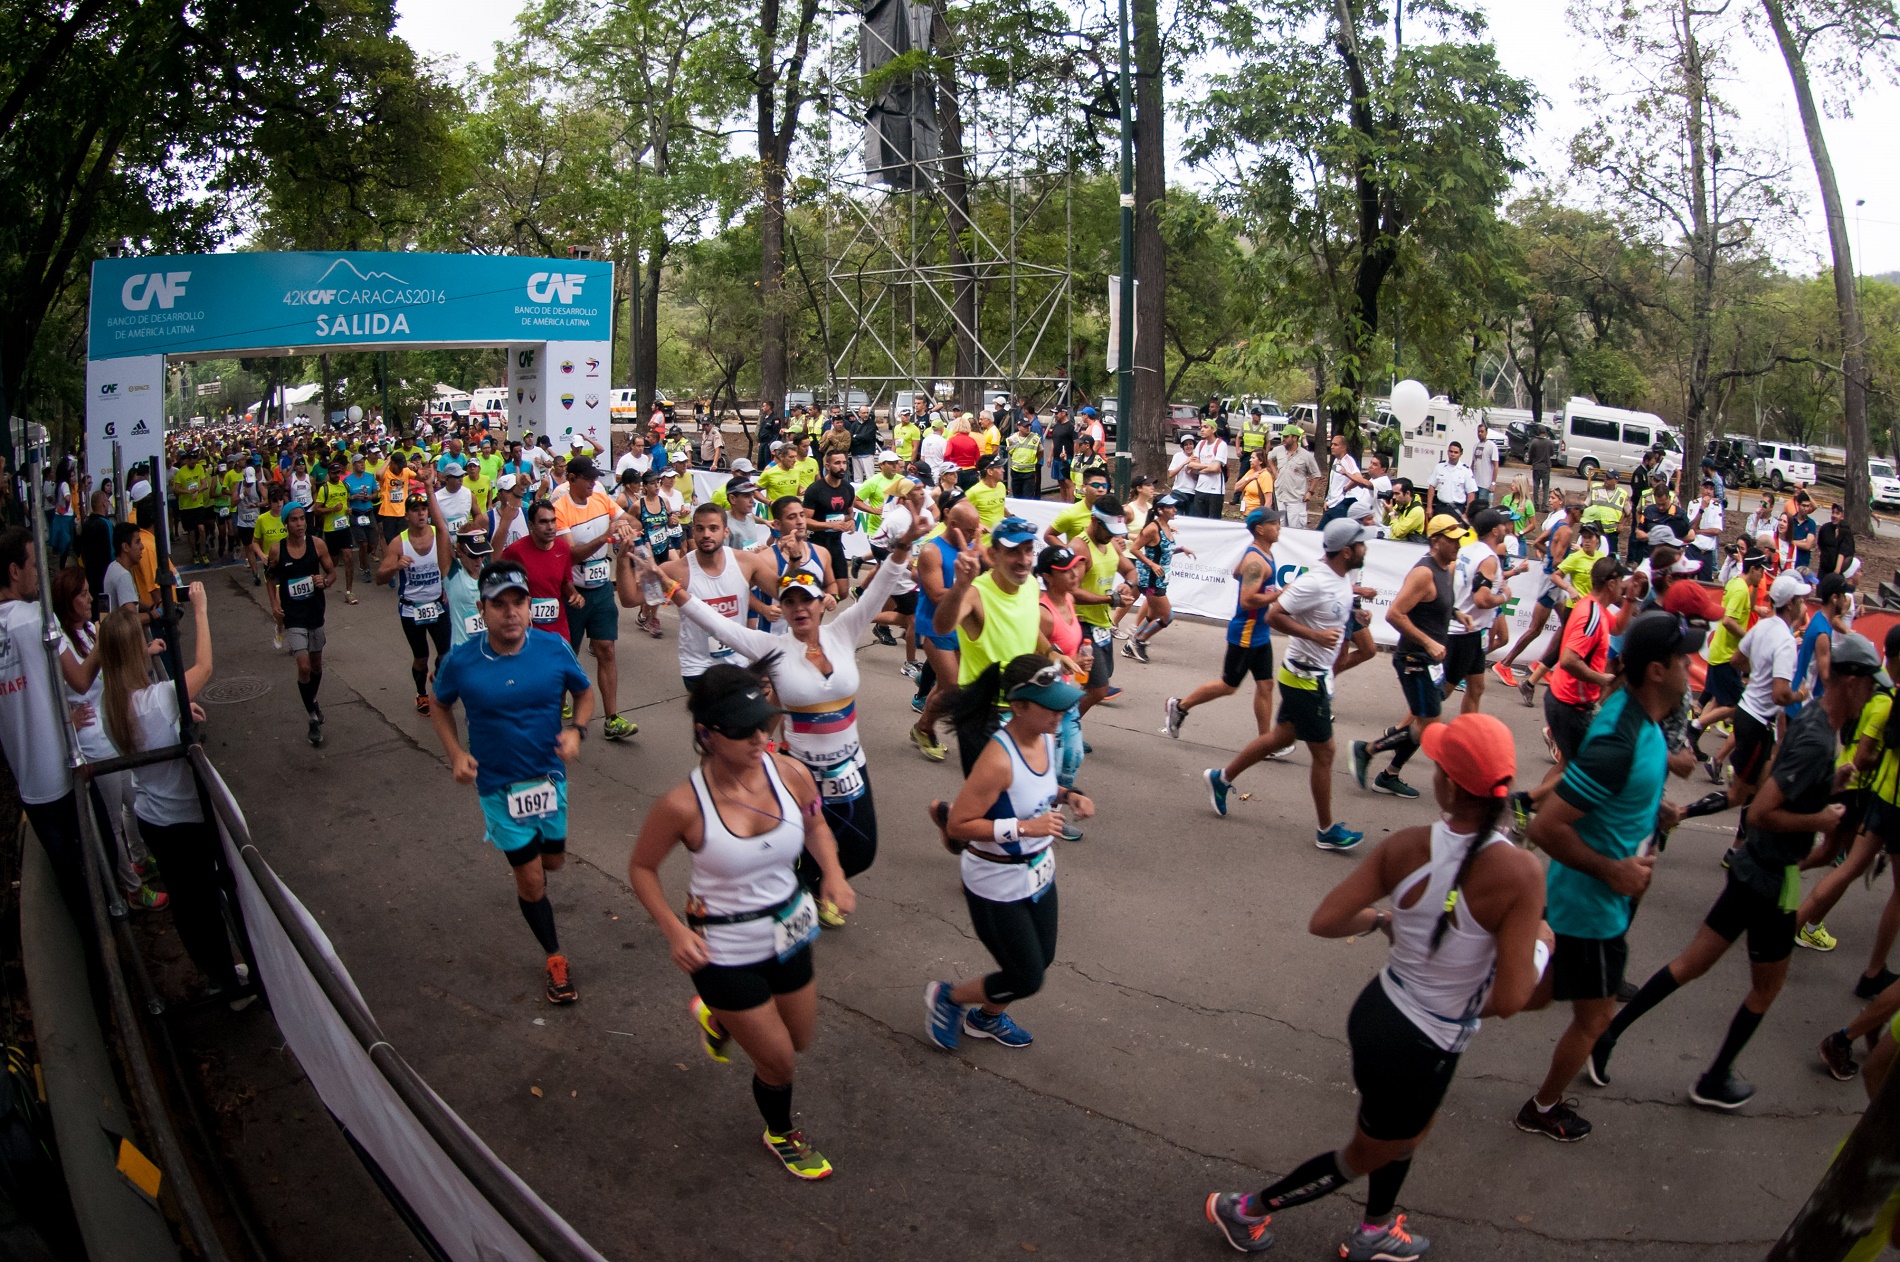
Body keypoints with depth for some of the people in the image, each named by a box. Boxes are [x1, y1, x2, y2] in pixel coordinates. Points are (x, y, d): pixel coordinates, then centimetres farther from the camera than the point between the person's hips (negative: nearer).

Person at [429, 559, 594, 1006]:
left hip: (549, 776, 2)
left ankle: (522, 847, 60)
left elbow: (585, 693, 2)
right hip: (499, 785, -2)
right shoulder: (461, 662, -17)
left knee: (553, 861, 22)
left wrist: (576, 731, -17)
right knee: (531, 880, 4)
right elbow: (439, 707, 3)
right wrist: (455, 754, -12)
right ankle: (555, 958, 26)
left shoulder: (555, 650, -15)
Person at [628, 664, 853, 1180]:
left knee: (800, 1039, 25)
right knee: (778, 1062, 10)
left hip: (789, 933, 5)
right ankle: (781, 1135, 45)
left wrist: (833, 873, -13)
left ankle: (717, 1016, 55)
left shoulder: (790, 773, -17)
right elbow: (641, 868, -9)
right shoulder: (684, 805, -27)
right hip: (725, 952, -5)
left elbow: (816, 826, 5)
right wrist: (674, 930, -20)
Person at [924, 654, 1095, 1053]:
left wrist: (1068, 796, -6)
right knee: (1026, 980, 4)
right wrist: (1024, 827, -32)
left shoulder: (1045, 737, -7)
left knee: (1040, 960, 21)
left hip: (1038, 874, 8)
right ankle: (947, 996, 31)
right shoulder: (998, 760, -32)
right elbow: (957, 826, -28)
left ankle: (986, 1018, 49)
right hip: (998, 887, -8)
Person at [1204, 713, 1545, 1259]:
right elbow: (1508, 1000, -25)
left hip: (1378, 1011, 5)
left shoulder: (1406, 846, -15)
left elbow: (1323, 922, -11)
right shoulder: (1519, 873, -27)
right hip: (1421, 1051, -5)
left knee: (1409, 1130, 36)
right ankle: (1245, 1210, 42)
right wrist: (1539, 946, -6)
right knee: (1365, 1157, 25)